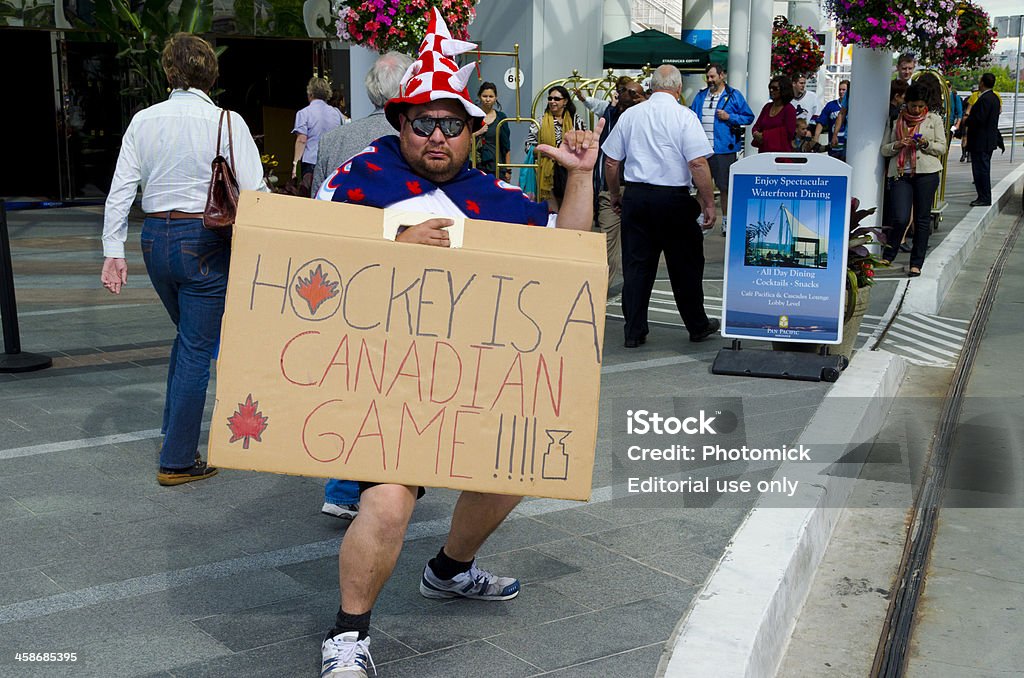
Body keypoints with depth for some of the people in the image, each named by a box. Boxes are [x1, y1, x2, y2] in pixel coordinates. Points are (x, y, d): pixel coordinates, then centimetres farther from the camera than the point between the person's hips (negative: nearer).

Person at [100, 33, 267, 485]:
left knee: (189, 335, 24)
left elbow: (121, 190, 3)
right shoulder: (227, 122, -9)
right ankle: (177, 460, 9)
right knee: (197, 348, 3)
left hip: (155, 238, 5)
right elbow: (255, 192, -12)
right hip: (205, 242, -5)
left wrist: (114, 250, 6)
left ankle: (173, 435, 30)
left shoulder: (143, 121, 3)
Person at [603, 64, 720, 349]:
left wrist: (615, 194, 23)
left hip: (636, 197, 3)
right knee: (685, 266, 10)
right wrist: (708, 203, -8)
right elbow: (698, 163, -14)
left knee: (636, 266, 8)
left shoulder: (630, 115, 6)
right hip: (674, 199, -3)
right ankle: (697, 326, 23)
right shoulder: (684, 116, -7)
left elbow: (610, 161, 9)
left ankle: (634, 332, 10)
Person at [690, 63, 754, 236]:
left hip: (723, 149, -4)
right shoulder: (701, 96, 14)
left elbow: (749, 117, 1)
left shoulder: (734, 95, 1)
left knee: (724, 186, 2)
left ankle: (726, 221, 12)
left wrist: (729, 117, -12)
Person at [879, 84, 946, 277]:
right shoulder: (895, 120, 14)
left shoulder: (934, 120, 12)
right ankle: (887, 257, 11)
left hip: (926, 173, 0)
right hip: (901, 173, 0)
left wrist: (926, 144, -11)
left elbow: (941, 148, 8)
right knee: (900, 218, -11)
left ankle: (916, 263, 9)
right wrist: (898, 144, -8)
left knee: (922, 218, 1)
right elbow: (884, 149, 12)